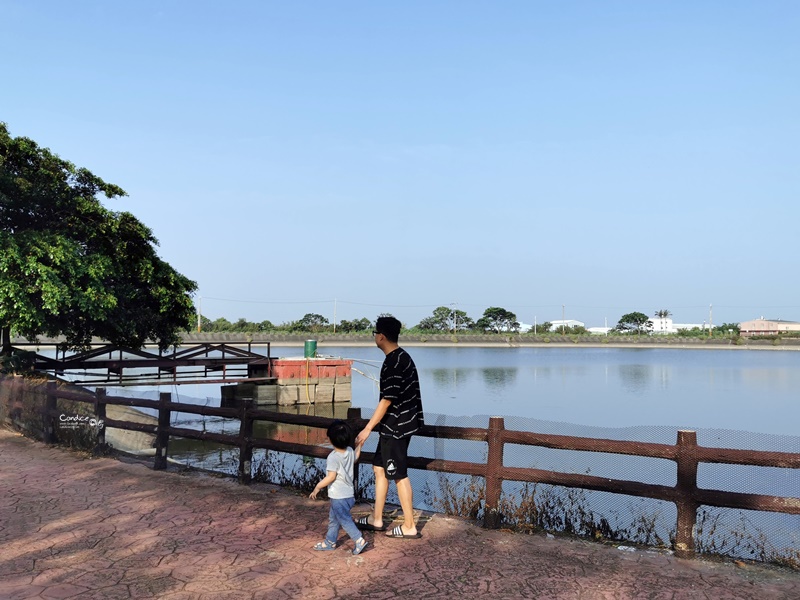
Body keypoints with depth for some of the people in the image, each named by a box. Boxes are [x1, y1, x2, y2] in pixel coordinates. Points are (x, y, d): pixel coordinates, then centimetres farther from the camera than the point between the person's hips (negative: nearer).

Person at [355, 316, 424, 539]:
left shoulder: (393, 364, -22)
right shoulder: (402, 356, 8)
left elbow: (386, 400, -22)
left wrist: (368, 428, -18)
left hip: (396, 426, -10)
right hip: (399, 423, 10)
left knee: (399, 476, 0)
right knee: (380, 468, 16)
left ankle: (409, 527, 10)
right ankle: (376, 520, 25)